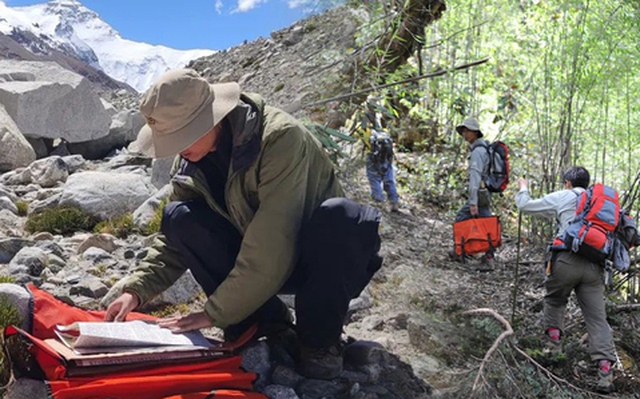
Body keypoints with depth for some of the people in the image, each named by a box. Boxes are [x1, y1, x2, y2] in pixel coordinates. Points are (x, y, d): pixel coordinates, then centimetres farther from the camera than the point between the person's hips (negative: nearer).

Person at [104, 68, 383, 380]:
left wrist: (214, 313, -25)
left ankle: (320, 339, -14)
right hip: (257, 264, 5)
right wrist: (136, 291, -13)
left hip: (323, 262, -5)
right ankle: (264, 318, -4)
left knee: (337, 215, -39)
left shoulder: (279, 137, -28)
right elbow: (174, 241, 2)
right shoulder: (191, 161, -6)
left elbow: (269, 250, -32)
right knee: (179, 218, -15)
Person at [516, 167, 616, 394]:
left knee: (554, 302, 23)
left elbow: (525, 206, 16)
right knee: (597, 318, 3)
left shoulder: (562, 198, 11)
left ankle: (553, 347, 13)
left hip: (567, 259, -3)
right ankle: (605, 373, -6)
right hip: (595, 265, 3)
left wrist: (523, 188, 34)